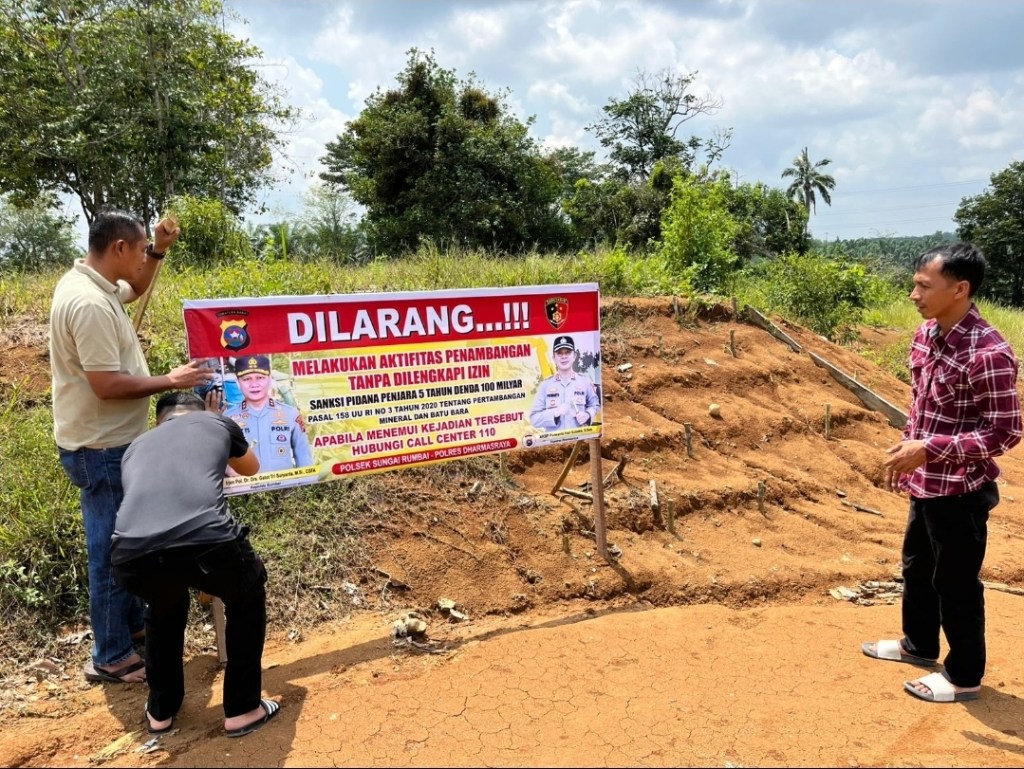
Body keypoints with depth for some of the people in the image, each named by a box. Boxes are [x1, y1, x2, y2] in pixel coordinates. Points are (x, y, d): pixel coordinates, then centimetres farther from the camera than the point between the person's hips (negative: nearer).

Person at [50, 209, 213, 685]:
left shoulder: (87, 283, 5)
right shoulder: (90, 304, -26)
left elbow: (135, 289, 27)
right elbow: (107, 385, -29)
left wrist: (160, 250, 11)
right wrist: (170, 381, -18)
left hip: (109, 442, 11)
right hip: (101, 449, -11)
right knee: (111, 550, 1)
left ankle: (132, 623, 38)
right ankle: (111, 658, 16)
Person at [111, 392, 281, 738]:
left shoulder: (137, 446, 35)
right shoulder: (215, 423, 28)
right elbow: (250, 468, 48)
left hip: (132, 557, 3)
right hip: (205, 543, -3)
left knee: (164, 605, 40)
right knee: (247, 598, 32)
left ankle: (160, 711, 49)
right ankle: (242, 710, 35)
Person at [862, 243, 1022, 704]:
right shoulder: (925, 336, 1)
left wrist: (928, 449, -26)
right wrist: (906, 451, 15)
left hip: (960, 491, -8)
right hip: (925, 485, 9)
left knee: (955, 584, 8)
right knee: (916, 568, 24)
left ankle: (964, 676, 28)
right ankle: (919, 644, 45)